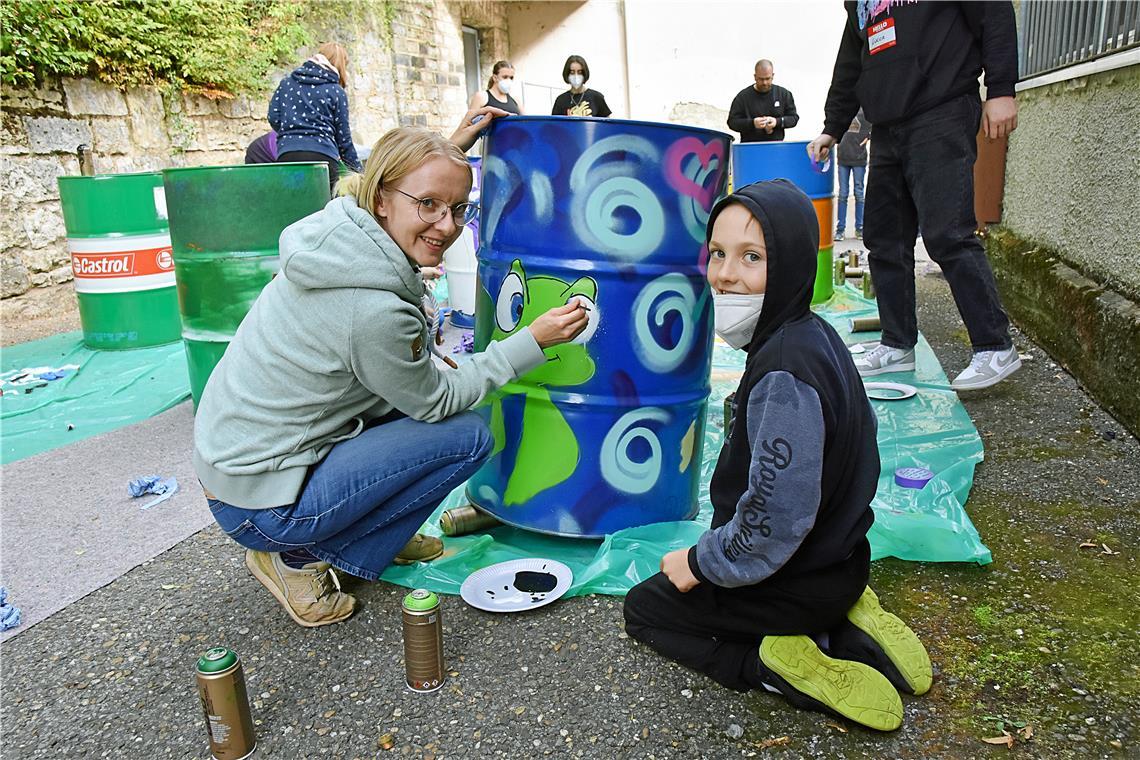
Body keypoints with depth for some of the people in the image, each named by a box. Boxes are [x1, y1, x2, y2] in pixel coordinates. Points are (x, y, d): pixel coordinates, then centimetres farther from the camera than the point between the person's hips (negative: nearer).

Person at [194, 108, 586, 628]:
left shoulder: (339, 231, -5)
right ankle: (301, 559, 0)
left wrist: (454, 144, 15)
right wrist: (533, 341, -13)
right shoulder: (374, 310, -29)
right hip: (261, 505, -8)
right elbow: (437, 401, -12)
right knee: (469, 436, -9)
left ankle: (373, 526, 19)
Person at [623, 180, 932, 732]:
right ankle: (844, 627, 12)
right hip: (837, 555, 8)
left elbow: (777, 518, -31)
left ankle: (782, 665, -3)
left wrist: (702, 563, -12)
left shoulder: (783, 375, -30)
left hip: (797, 579, -8)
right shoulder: (814, 335, -2)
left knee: (645, 607, 12)